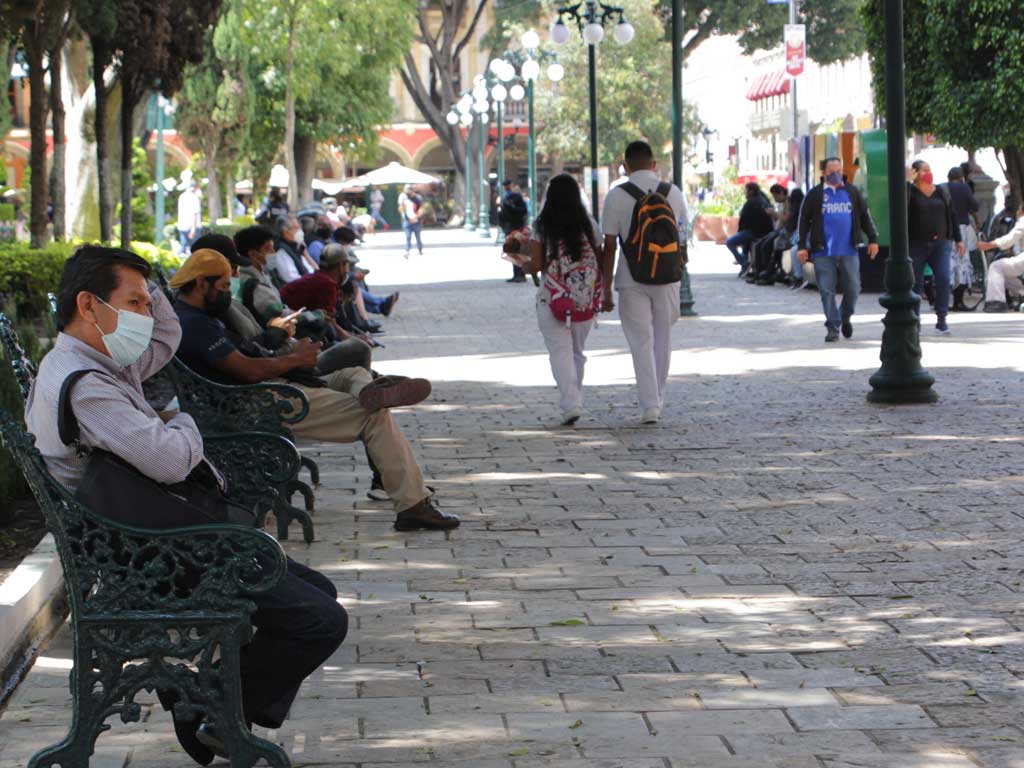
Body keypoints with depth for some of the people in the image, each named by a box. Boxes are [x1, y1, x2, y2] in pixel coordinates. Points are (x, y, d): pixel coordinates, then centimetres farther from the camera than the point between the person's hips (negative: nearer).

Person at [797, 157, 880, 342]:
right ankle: (833, 327, 3)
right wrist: (803, 246, -1)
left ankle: (845, 318, 26)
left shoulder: (852, 192, 10)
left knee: (853, 288, 2)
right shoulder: (815, 194, 4)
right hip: (823, 252, -2)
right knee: (827, 291, -3)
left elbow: (865, 216, 13)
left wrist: (873, 239, 7)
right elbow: (804, 221, 5)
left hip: (849, 251, 2)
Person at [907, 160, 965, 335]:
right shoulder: (911, 192, -1)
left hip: (940, 243, 2)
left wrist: (958, 239, 12)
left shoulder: (942, 193, 11)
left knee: (943, 279, -11)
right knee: (915, 283, 1)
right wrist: (908, 181, -20)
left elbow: (952, 216, 15)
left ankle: (941, 320, -6)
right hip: (917, 245, -2)